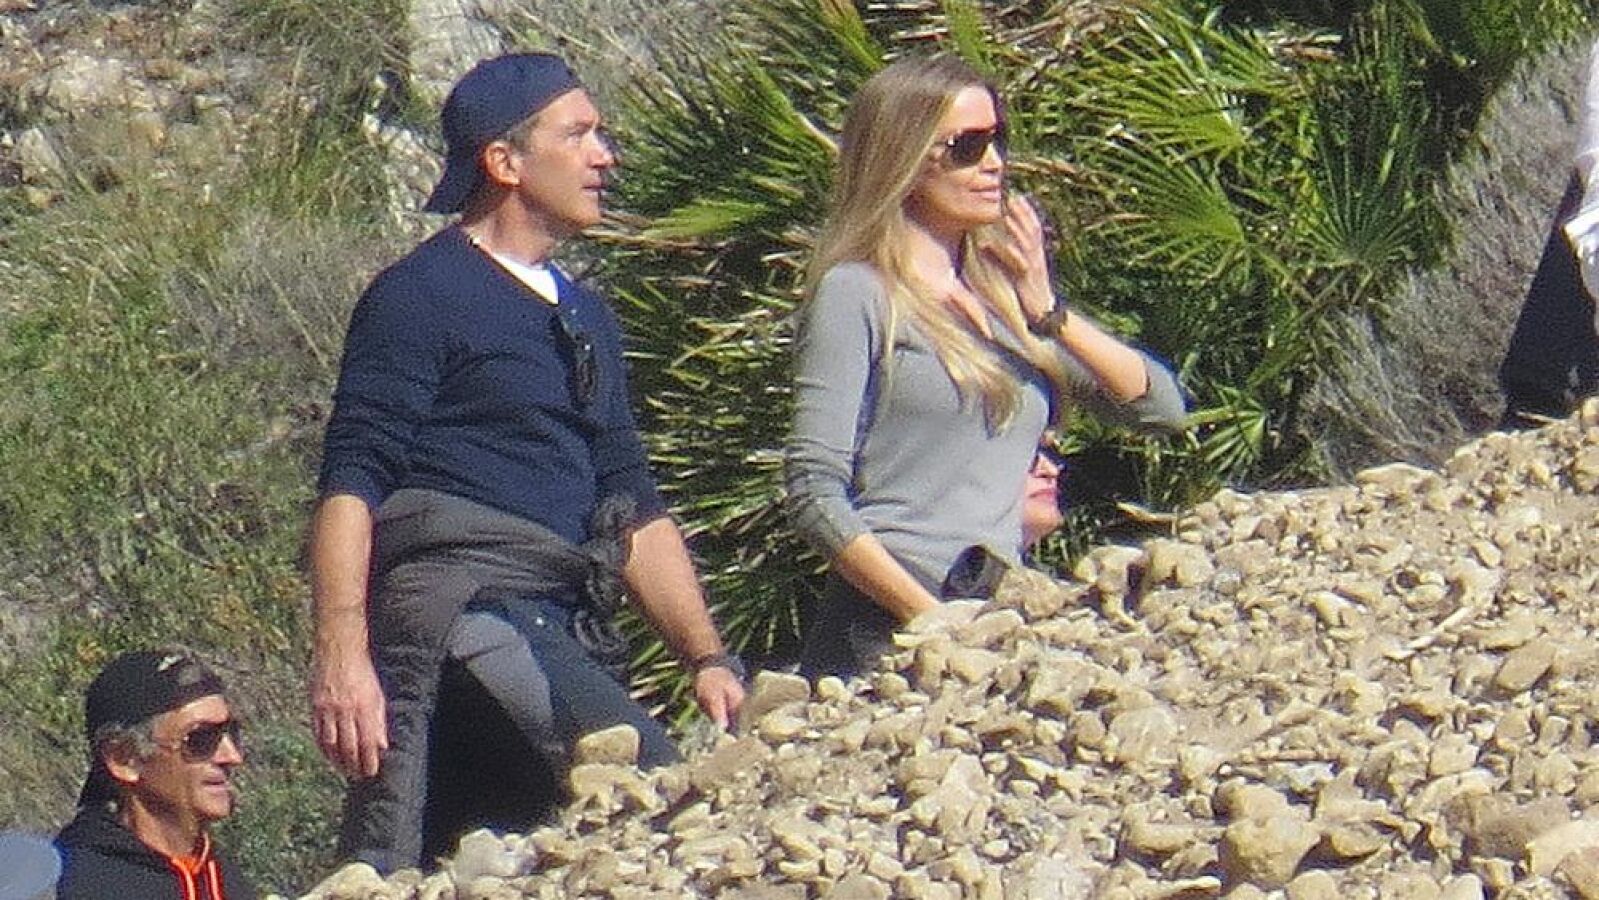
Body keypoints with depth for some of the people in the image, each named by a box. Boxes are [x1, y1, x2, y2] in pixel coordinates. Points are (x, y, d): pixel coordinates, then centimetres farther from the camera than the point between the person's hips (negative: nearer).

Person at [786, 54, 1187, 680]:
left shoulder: (1002, 292, 17)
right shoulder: (856, 294, -2)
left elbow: (1160, 405, 12)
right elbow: (816, 494, -10)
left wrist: (1050, 315, 0)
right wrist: (932, 620, -17)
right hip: (889, 631, -6)